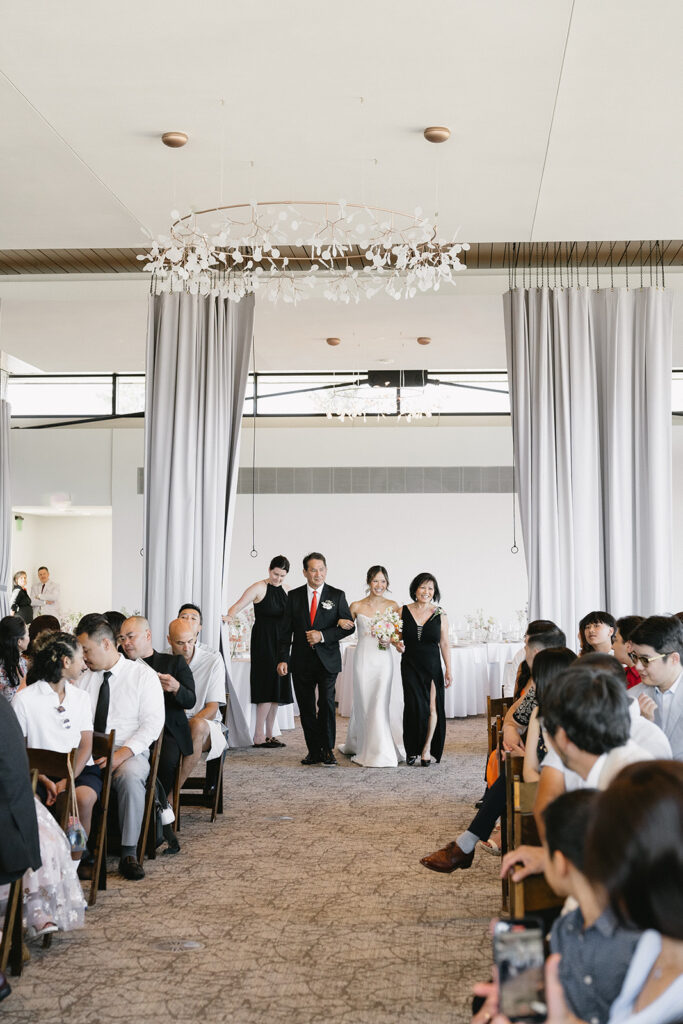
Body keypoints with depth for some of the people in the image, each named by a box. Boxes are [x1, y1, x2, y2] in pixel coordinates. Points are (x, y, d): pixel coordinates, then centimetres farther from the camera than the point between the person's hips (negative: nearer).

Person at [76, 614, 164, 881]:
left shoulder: (143, 675, 4)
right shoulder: (84, 679, 17)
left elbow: (152, 723, -5)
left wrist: (121, 755, -18)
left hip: (129, 754, -3)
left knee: (130, 776, -37)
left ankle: (129, 854, -26)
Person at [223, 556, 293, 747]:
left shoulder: (286, 590, 11)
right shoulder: (259, 588, -8)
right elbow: (239, 605, -19)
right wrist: (229, 616, -38)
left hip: (279, 643, 7)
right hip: (263, 643, -7)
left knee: (277, 689, 7)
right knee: (267, 687, -11)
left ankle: (269, 735, 14)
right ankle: (258, 736, -7)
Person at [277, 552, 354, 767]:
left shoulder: (337, 595, 3)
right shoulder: (294, 596, 6)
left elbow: (348, 626, 0)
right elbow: (285, 629, 5)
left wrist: (323, 635, -14)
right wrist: (283, 658, -3)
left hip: (327, 660, -2)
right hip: (302, 661, 2)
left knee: (327, 704, -9)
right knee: (306, 708, 5)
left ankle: (328, 750, 0)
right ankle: (314, 751, 12)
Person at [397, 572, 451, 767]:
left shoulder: (440, 614, 1)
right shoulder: (403, 611, 2)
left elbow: (444, 644, 3)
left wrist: (448, 670, 0)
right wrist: (399, 646, -9)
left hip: (432, 666, 0)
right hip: (410, 667, 0)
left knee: (432, 706, -1)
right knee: (415, 705, -7)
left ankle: (427, 747, 15)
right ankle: (412, 749, 9)